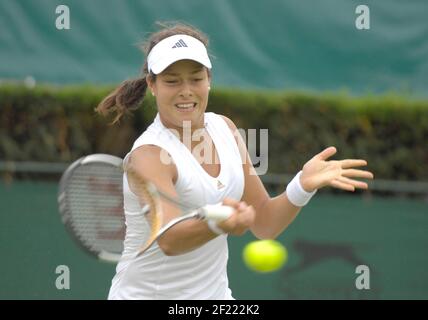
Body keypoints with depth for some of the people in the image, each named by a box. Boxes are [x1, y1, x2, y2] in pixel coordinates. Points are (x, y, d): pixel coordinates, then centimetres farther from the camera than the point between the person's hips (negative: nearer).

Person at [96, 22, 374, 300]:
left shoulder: (224, 128, -1)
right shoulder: (148, 156, -21)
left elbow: (264, 223, 1)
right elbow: (169, 240, -37)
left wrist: (303, 186, -16)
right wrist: (218, 223, -55)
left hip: (214, 295, 6)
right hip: (147, 295, -6)